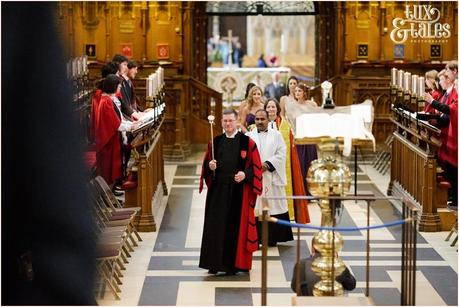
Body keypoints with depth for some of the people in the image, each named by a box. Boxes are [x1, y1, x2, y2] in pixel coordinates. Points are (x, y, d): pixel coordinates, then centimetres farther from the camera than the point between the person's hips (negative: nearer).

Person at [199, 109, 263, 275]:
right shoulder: (215, 142, 10)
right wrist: (210, 167, -9)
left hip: (239, 192, -3)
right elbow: (206, 165, 13)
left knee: (236, 227, 1)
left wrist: (245, 174, -18)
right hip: (218, 191, 3)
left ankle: (233, 264, 10)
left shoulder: (247, 142, 0)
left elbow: (256, 166, -1)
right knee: (216, 226, 1)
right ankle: (215, 263, 8)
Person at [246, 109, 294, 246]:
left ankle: (272, 238, 6)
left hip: (272, 178, 0)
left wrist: (267, 165, -12)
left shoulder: (276, 135, 8)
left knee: (273, 207, -1)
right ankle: (256, 238, -1)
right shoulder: (249, 136, 9)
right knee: (256, 208, -3)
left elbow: (281, 154, 0)